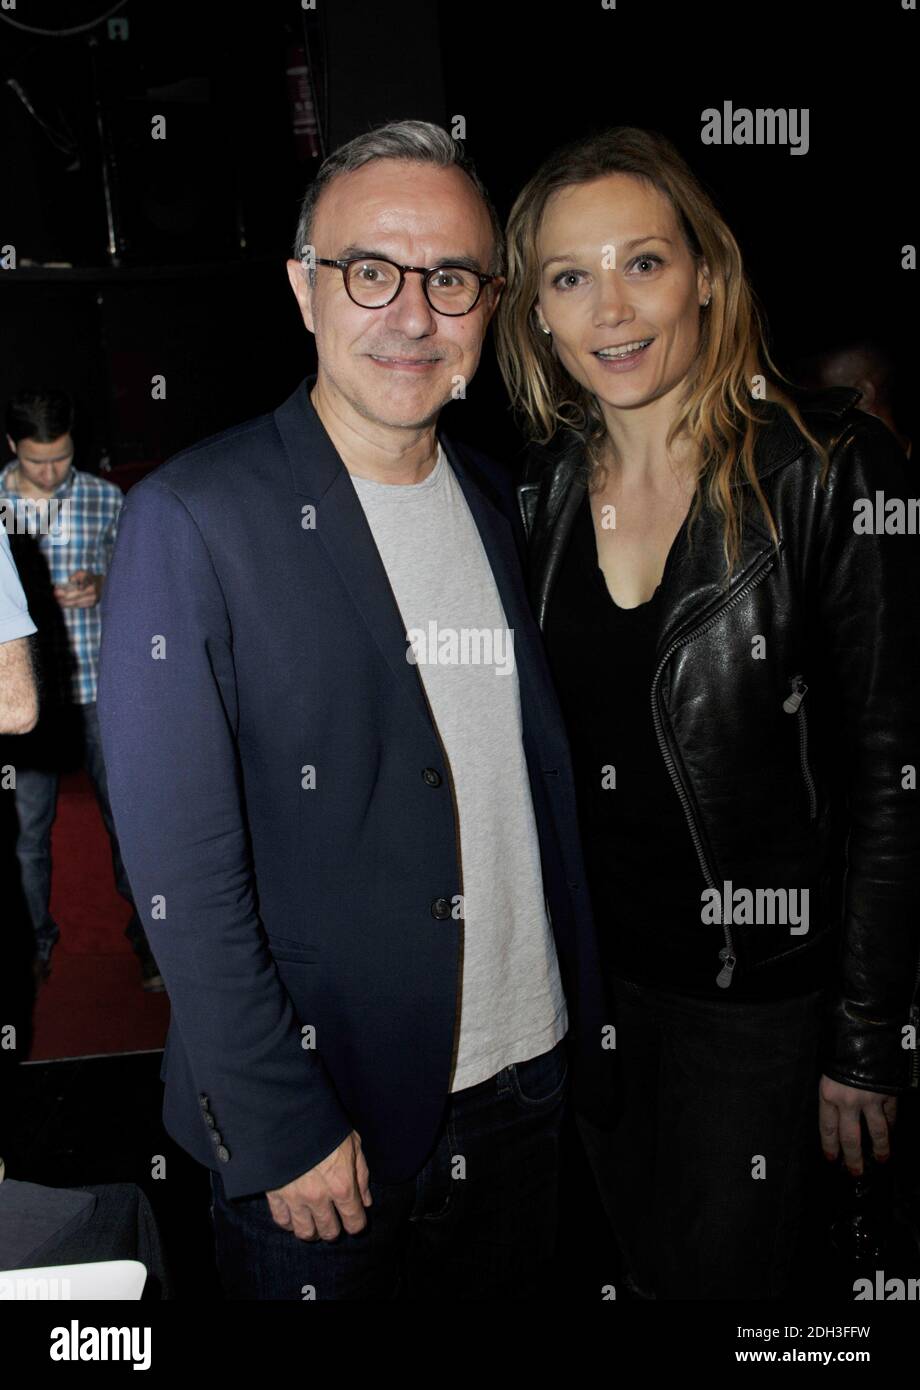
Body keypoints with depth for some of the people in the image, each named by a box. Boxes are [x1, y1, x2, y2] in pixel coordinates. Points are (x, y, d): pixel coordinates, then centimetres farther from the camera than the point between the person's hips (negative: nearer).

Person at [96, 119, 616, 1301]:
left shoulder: (502, 505, 3)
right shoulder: (191, 517, -15)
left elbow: (544, 788, 7)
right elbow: (182, 864, -16)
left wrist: (587, 1043, 7)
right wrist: (281, 1126, -14)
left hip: (522, 1090, 5)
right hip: (319, 1129, -5)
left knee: (511, 1295, 23)